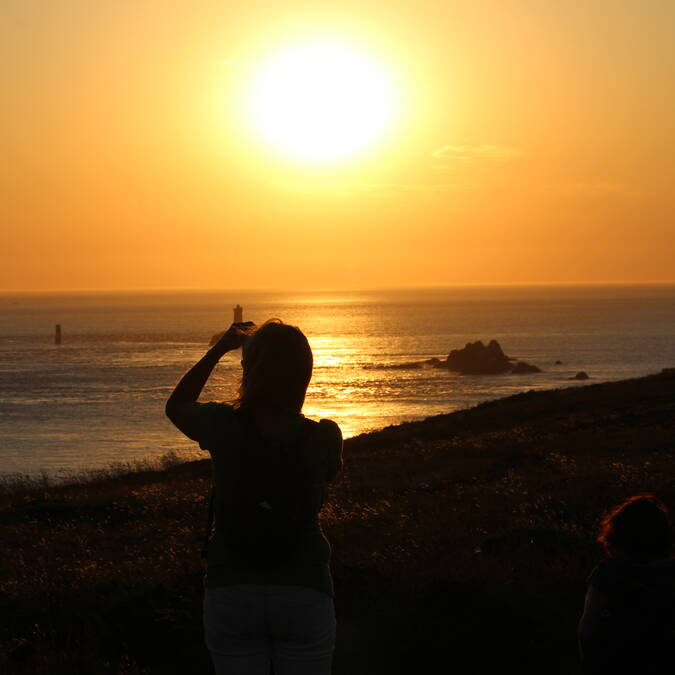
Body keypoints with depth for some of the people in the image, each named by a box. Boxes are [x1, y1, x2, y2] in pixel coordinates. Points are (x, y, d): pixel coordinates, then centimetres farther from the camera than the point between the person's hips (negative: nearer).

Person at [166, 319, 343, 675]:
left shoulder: (222, 426, -10)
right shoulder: (322, 437, -9)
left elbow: (176, 405, 14)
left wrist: (220, 349, 16)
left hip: (231, 595, 0)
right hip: (304, 596, 0)